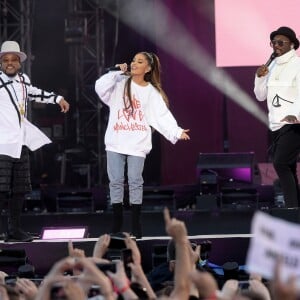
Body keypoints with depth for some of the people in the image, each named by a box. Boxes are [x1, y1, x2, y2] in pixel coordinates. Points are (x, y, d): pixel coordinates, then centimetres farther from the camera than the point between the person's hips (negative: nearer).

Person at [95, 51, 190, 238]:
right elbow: (100, 88, -12)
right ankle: (117, 221, 13)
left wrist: (177, 132, -16)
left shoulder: (152, 92, 3)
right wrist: (117, 72, -14)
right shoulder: (120, 83, 4)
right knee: (116, 181, 4)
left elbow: (163, 116, -3)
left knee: (135, 181, 2)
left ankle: (136, 223, 9)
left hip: (137, 144, -1)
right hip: (116, 142, 1)